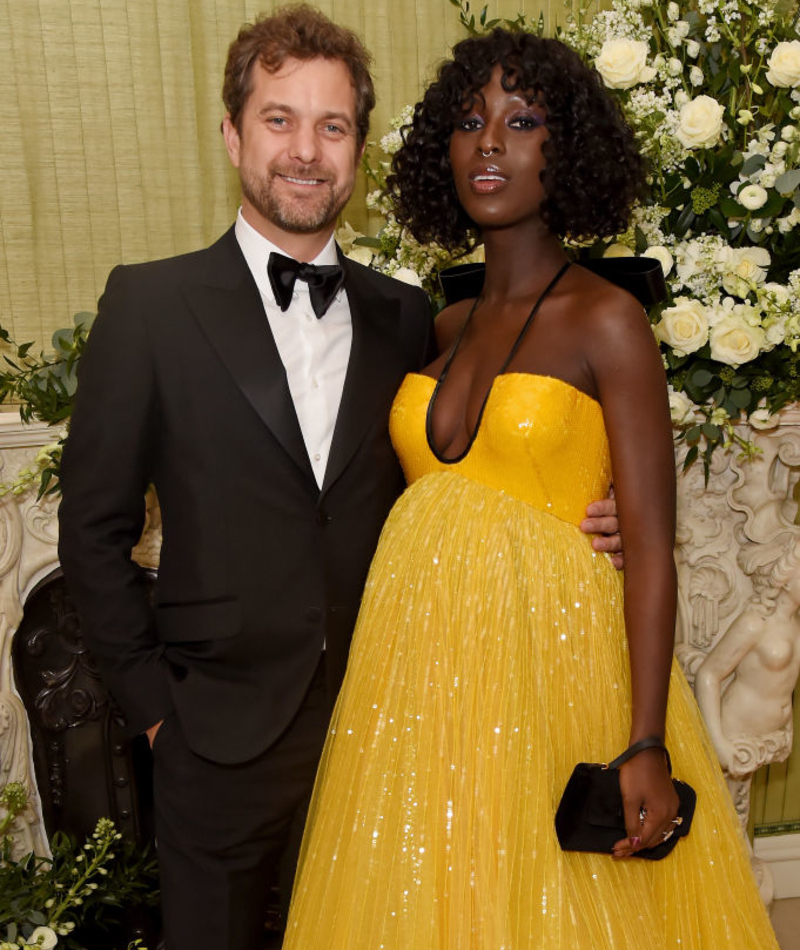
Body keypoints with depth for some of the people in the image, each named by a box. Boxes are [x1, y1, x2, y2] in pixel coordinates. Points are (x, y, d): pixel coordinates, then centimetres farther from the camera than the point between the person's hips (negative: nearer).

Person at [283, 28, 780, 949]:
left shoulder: (606, 320, -7)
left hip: (546, 663, -5)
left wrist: (646, 746, -17)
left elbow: (649, 544, -11)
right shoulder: (442, 328, 10)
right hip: (420, 674, 5)